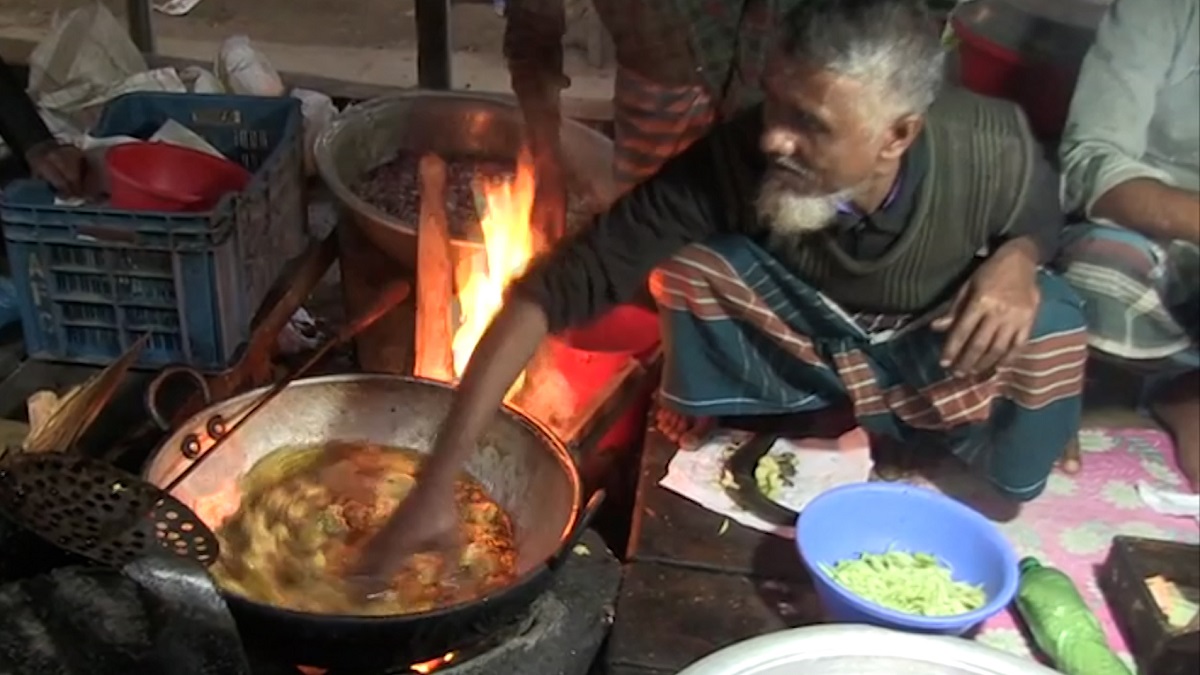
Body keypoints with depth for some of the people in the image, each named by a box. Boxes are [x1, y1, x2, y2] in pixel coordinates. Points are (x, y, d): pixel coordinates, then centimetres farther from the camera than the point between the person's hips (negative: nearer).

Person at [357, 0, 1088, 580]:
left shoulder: (993, 152, -31)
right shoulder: (731, 160, -36)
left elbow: (1045, 217, -5)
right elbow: (560, 285, -38)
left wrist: (1016, 259, -32)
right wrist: (439, 481, -45)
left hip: (942, 351, 1)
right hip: (800, 343, 0)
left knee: (1046, 319, -30)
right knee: (696, 265, -30)